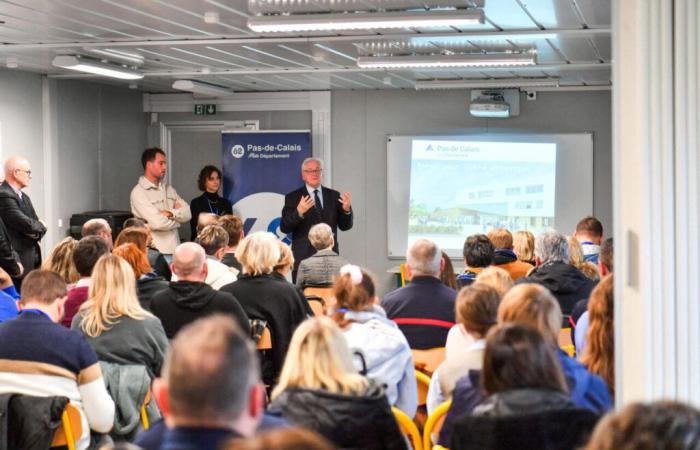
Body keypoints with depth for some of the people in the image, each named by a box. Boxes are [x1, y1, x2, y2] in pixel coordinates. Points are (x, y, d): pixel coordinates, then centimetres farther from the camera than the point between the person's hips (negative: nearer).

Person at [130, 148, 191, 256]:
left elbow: (187, 214, 6)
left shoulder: (168, 189, 16)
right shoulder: (138, 192, -7)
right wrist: (176, 218, 2)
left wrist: (170, 213, -13)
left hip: (175, 248, 6)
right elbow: (158, 223, -17)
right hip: (155, 250, -6)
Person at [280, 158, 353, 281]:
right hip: (303, 257, -2)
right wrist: (299, 212, -23)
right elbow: (284, 228, -6)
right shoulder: (293, 197, 3)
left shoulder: (334, 196, 11)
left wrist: (346, 209, -10)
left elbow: (345, 226, 10)